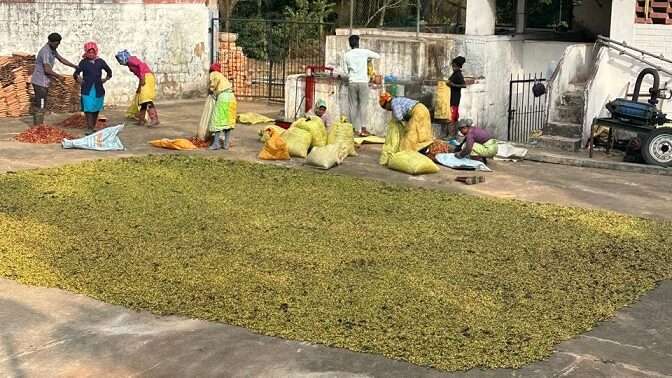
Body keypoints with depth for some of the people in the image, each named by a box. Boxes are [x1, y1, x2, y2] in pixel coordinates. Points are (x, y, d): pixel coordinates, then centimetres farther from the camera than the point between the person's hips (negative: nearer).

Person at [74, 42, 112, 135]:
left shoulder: (100, 61, 6)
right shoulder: (83, 62, 1)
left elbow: (109, 71, 20)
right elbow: (76, 74, 3)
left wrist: (105, 79, 12)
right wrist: (80, 80, -7)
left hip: (98, 90, 3)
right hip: (87, 90, -3)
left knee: (96, 109, 8)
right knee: (88, 109, -8)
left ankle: (93, 127, 19)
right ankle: (90, 128, -8)